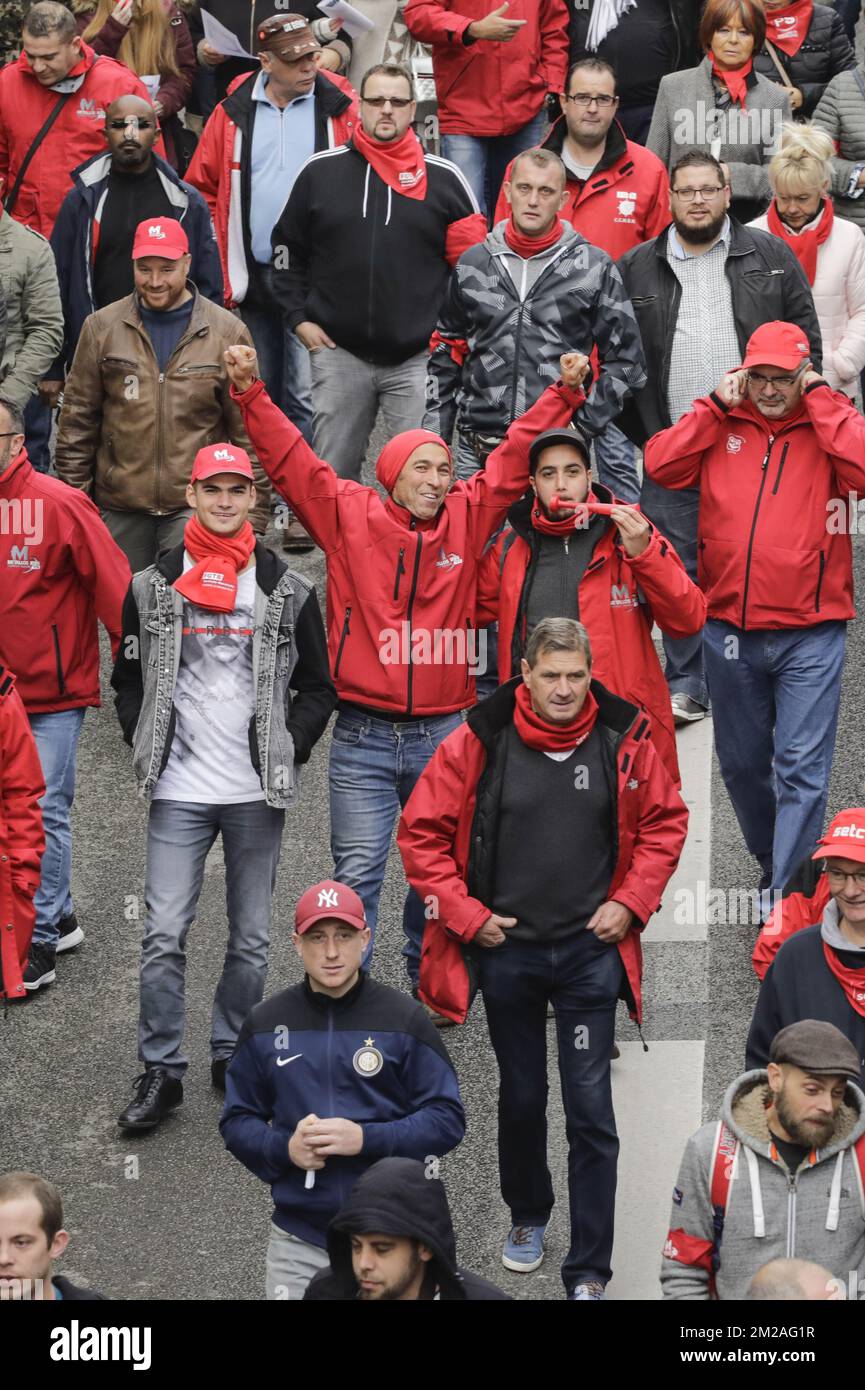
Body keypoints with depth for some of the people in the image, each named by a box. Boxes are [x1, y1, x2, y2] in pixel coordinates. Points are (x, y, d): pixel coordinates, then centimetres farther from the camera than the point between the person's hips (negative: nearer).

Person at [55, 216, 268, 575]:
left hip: (195, 508, -2)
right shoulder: (102, 327, 5)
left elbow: (248, 433, 3)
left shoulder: (227, 333, 1)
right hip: (118, 510, 2)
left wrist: (253, 515, -1)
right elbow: (77, 421, 9)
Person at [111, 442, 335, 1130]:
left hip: (257, 791, 0)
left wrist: (286, 752, -3)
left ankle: (232, 1054, 23)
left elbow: (318, 687, 8)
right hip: (179, 789, 0)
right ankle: (162, 1072, 2)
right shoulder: (153, 586, 5)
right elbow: (129, 679, 12)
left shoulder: (287, 590, 3)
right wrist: (150, 750, 1)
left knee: (251, 937, 8)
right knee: (164, 934, -5)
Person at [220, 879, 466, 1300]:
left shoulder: (404, 1019, -2)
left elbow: (447, 1120, -4)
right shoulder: (266, 1024, 5)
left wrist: (366, 1139, -16)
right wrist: (285, 1149, -11)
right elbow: (236, 1122, 9)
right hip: (298, 1238, 2)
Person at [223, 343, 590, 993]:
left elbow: (514, 458, 10)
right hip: (362, 736, -3)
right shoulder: (350, 515, 1)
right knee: (358, 874, -4)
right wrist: (252, 393, -9)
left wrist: (564, 393, 7)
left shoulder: (467, 519, 6)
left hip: (445, 734, 3)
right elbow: (292, 461, -1)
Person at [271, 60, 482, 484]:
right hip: (338, 351, 1)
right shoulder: (320, 171, 6)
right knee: (332, 476, 7)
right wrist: (299, 317, 5)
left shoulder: (444, 178, 4)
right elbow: (287, 249, 14)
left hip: (419, 357, -1)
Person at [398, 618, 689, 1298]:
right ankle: (528, 1215, 42)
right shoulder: (479, 742, -10)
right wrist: (466, 914, -6)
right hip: (507, 949, 1)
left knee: (591, 1112, -3)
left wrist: (630, 903, -3)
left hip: (590, 951, 0)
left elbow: (666, 821, 7)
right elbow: (421, 832, -3)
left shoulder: (623, 739, -7)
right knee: (521, 1097, 17)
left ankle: (589, 1273, 3)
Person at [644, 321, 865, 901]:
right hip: (730, 630, 4)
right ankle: (770, 859, 38)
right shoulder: (722, 423, 7)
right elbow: (660, 465, -5)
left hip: (810, 635, -4)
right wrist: (716, 405, -6)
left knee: (802, 768, -7)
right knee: (741, 762, 17)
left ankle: (786, 898, -5)